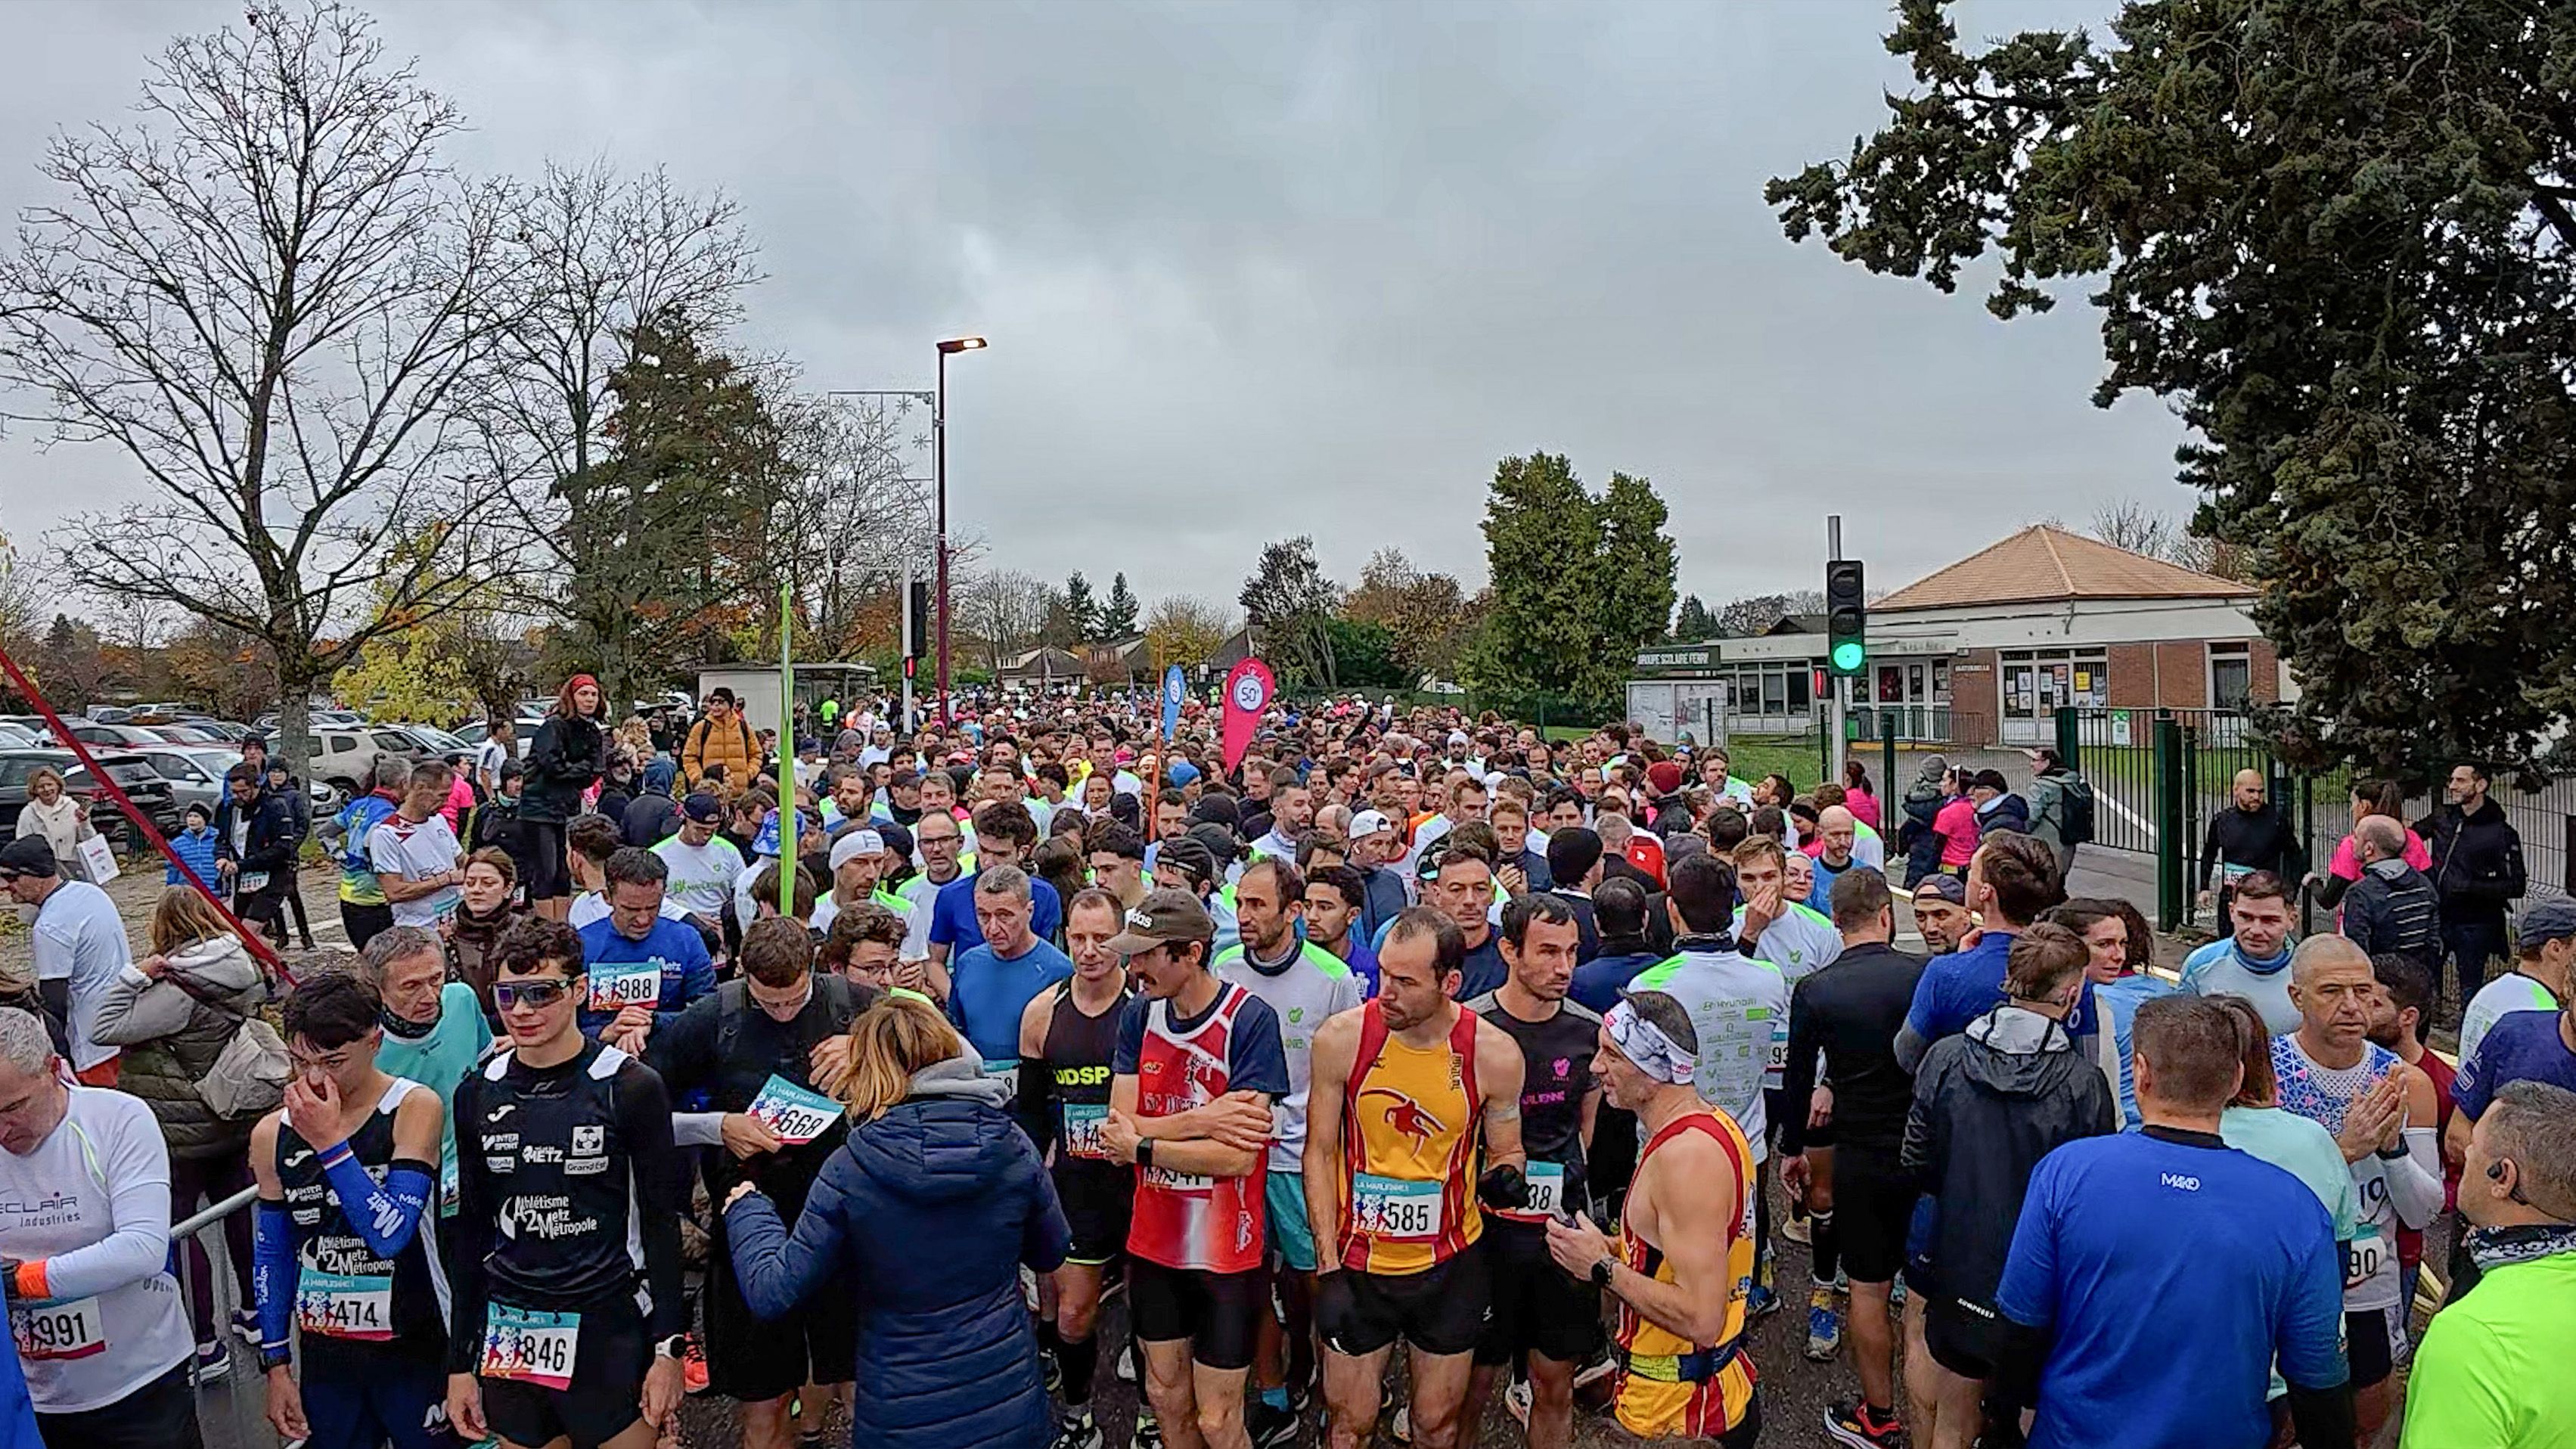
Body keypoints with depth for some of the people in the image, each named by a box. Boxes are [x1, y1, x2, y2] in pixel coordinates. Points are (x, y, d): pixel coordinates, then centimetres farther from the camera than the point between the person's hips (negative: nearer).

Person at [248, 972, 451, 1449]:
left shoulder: (415, 1109, -14)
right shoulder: (272, 1134, -2)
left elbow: (391, 1235, -22)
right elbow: (274, 1256, 7)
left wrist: (331, 1143, -24)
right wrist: (276, 1365, 6)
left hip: (413, 1350, -3)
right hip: (325, 1353, 3)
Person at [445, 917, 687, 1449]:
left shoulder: (630, 1086, -9)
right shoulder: (478, 1094, 3)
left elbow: (661, 1223, -5)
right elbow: (472, 1230, 10)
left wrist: (668, 1349, -9)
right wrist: (461, 1363, 10)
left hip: (609, 1331, -3)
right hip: (508, 1338, 4)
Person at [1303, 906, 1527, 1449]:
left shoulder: (1495, 1053, -13)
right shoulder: (1342, 1038, -14)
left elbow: (1506, 1150, 3)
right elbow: (1320, 1152, -5)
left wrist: (1504, 1176, -22)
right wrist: (1328, 1267, -9)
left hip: (1450, 1265, 0)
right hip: (1357, 1263, 0)